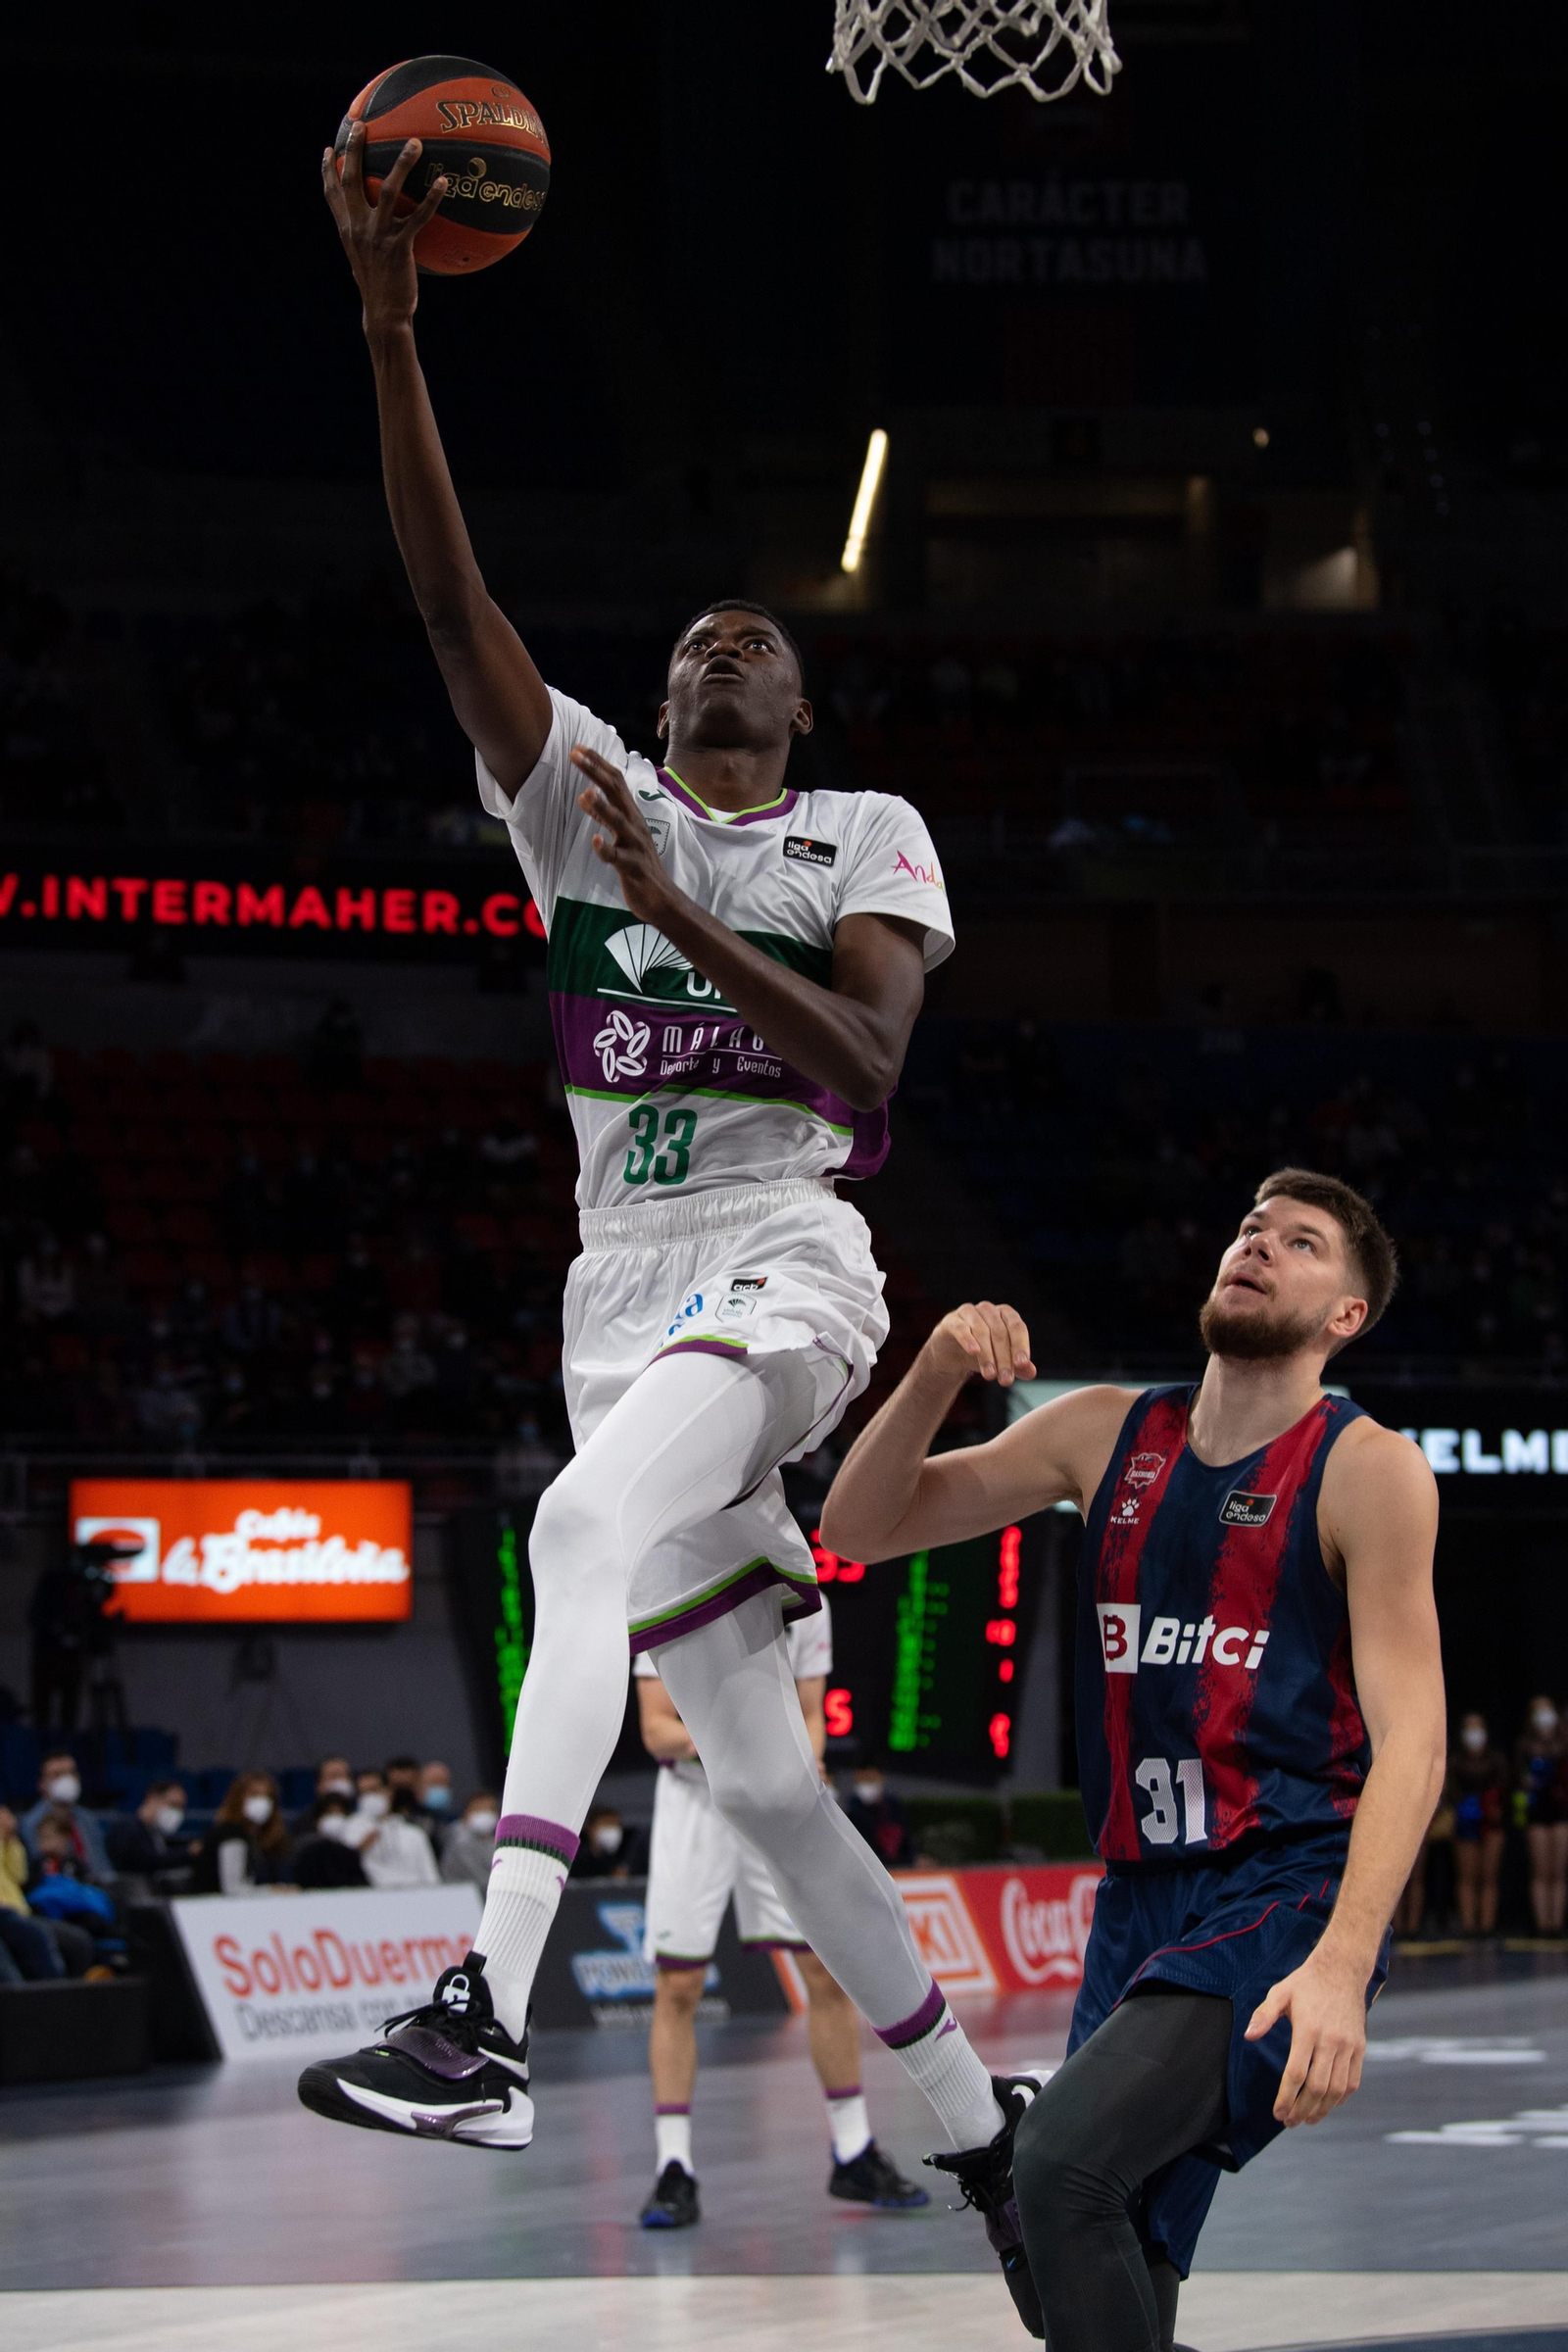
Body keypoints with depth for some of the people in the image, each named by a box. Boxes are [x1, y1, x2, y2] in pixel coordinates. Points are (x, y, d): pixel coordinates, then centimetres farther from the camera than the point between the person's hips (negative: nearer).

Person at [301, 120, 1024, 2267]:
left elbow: (870, 1060, -9)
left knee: (585, 1528, -35)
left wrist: (689, 918, -17)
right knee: (760, 1773, 7)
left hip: (782, 1258, -5)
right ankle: (974, 2117, 23)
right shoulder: (584, 788, 14)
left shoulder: (868, 838, 7)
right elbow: (449, 596, -1)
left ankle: (487, 2022, -48)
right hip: (621, 1274, 5)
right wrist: (389, 329, -11)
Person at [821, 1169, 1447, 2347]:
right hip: (1141, 1899, 6)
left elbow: (1411, 1737, -14)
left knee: (1069, 2154, -29)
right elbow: (859, 1528, 11)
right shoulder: (1107, 1433, 11)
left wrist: (1341, 1964, -28)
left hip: (1287, 1896, -6)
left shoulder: (1368, 1470, -6)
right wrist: (939, 1370, -8)